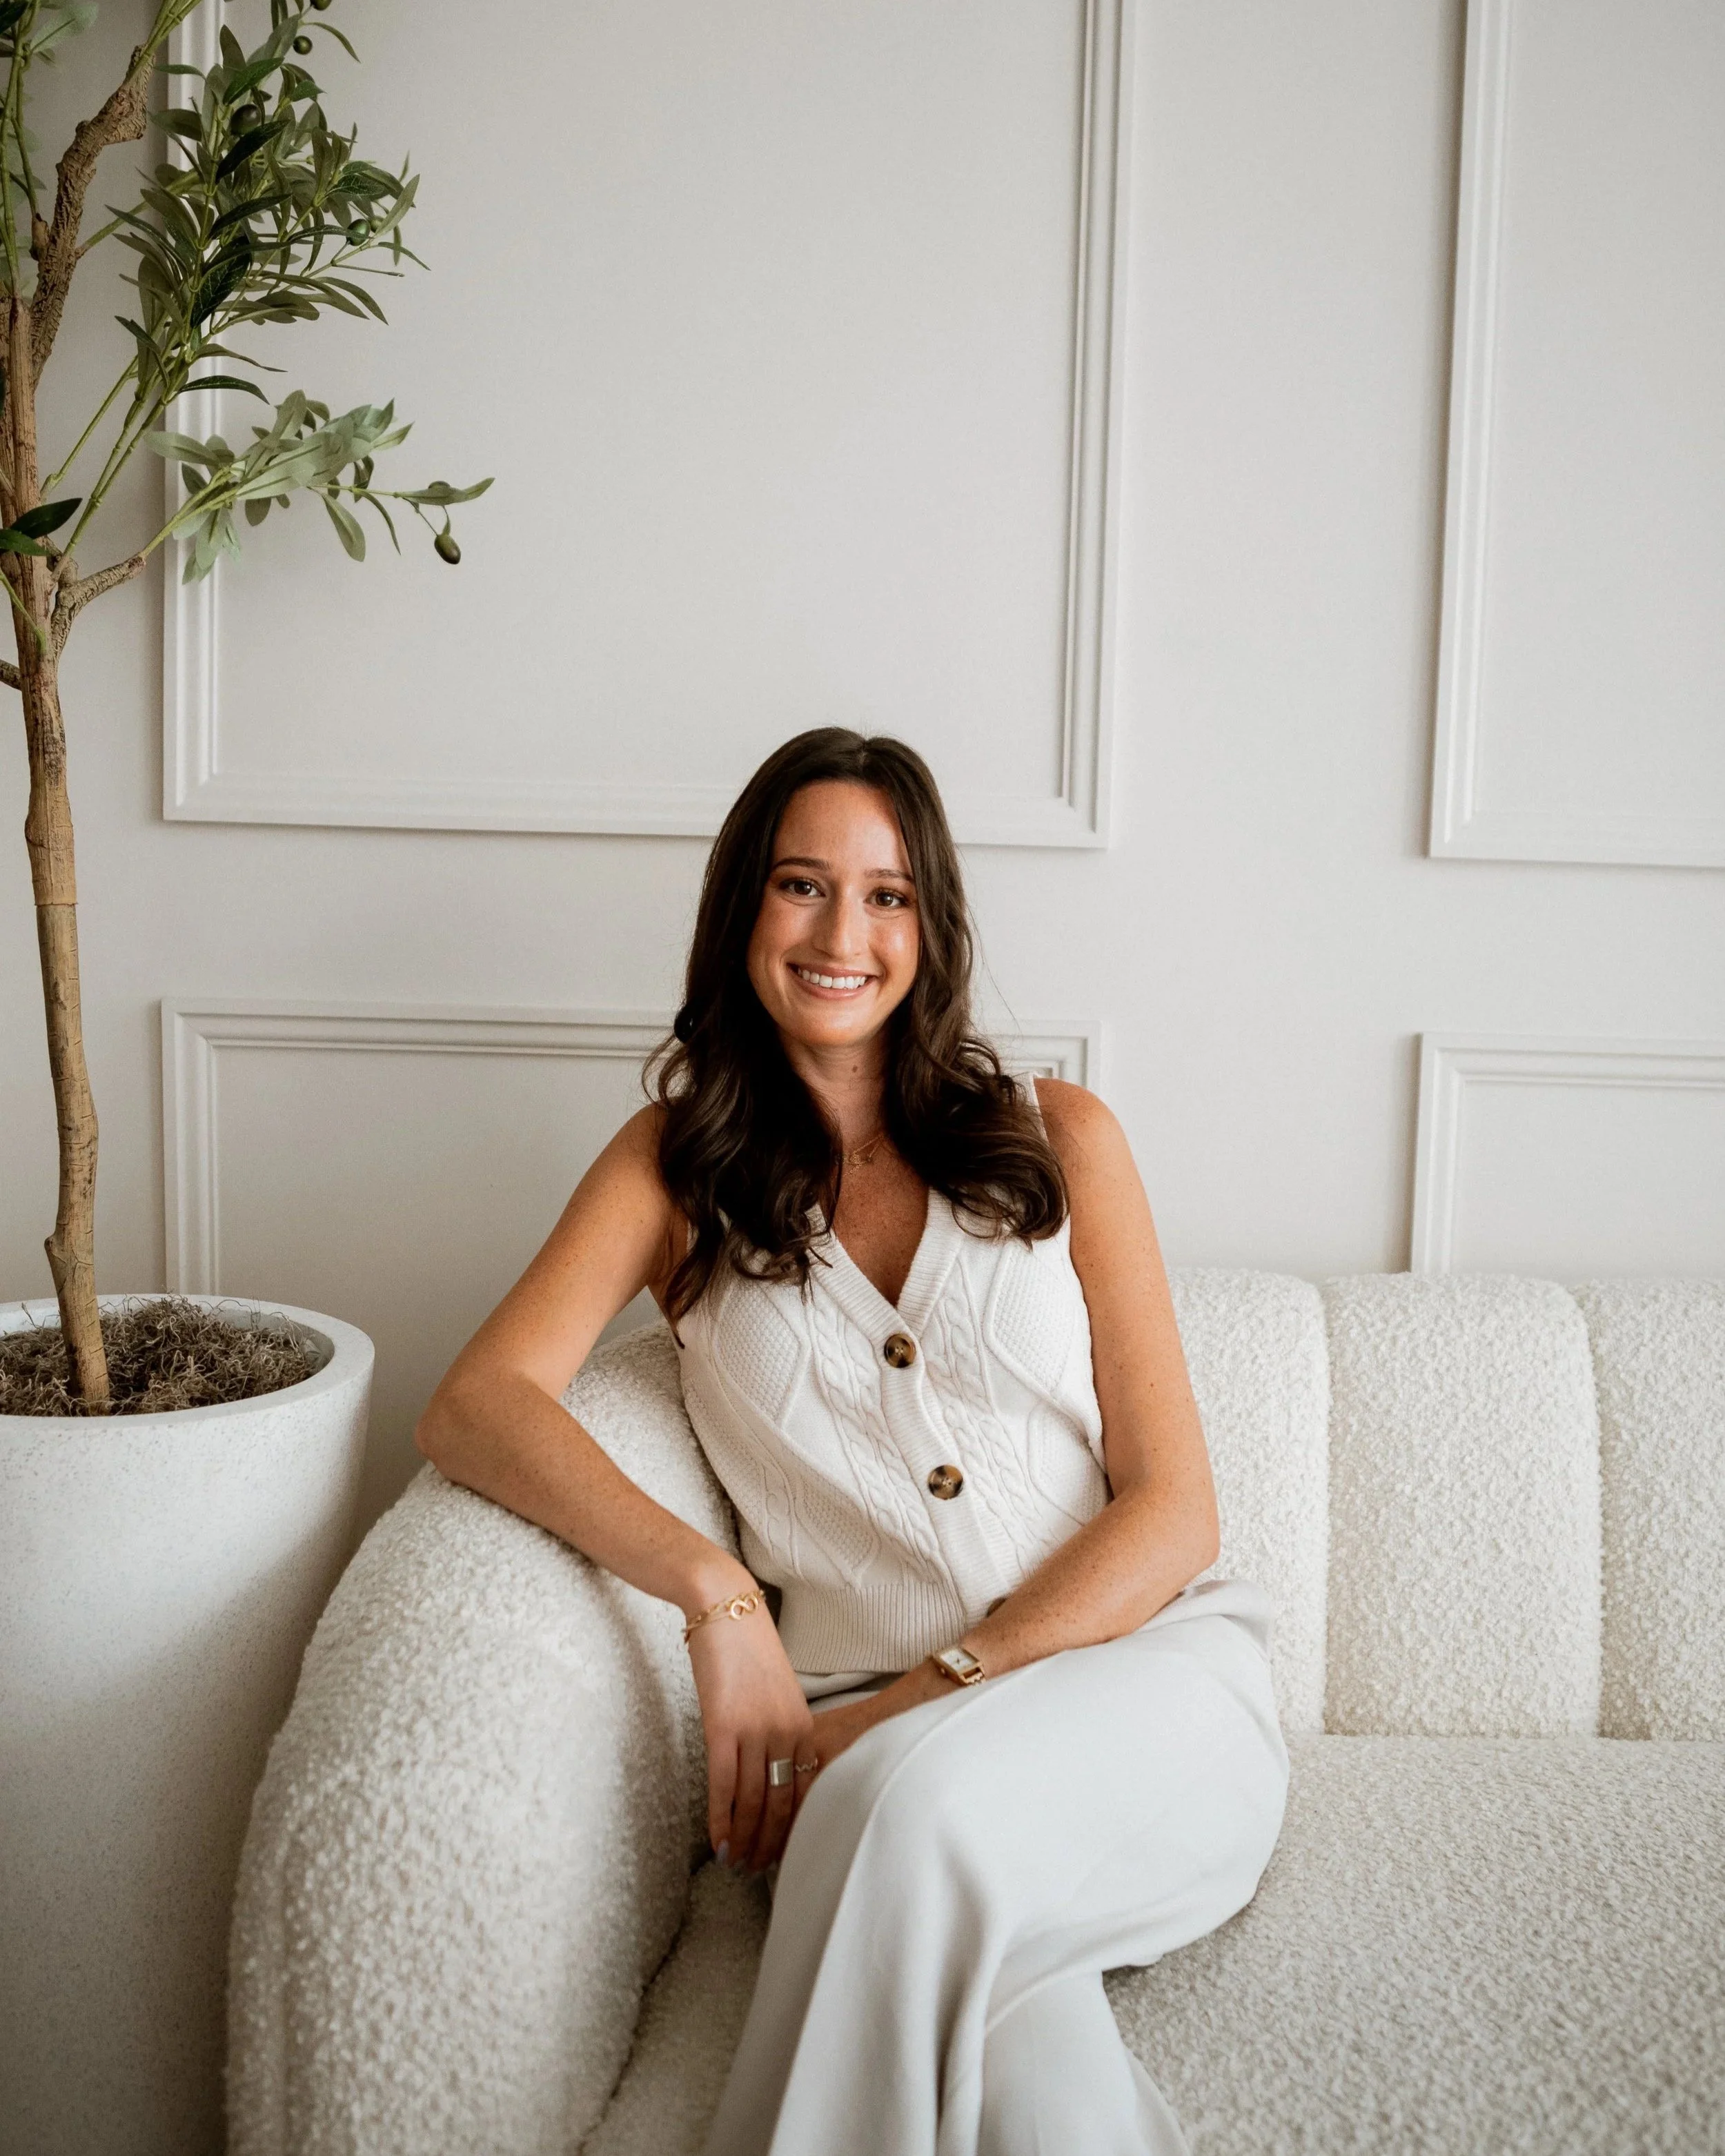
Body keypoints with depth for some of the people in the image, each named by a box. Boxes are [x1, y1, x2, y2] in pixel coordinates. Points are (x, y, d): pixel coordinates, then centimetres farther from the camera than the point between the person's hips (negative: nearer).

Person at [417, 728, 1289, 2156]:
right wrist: (712, 1590, -21)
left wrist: (918, 1702, -11)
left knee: (922, 1801, -35)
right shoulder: (675, 1167, 12)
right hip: (864, 1739, 0)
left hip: (1147, 1671, 1)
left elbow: (1171, 1506, 3)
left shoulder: (1059, 1137, 9)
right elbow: (473, 1408, -4)